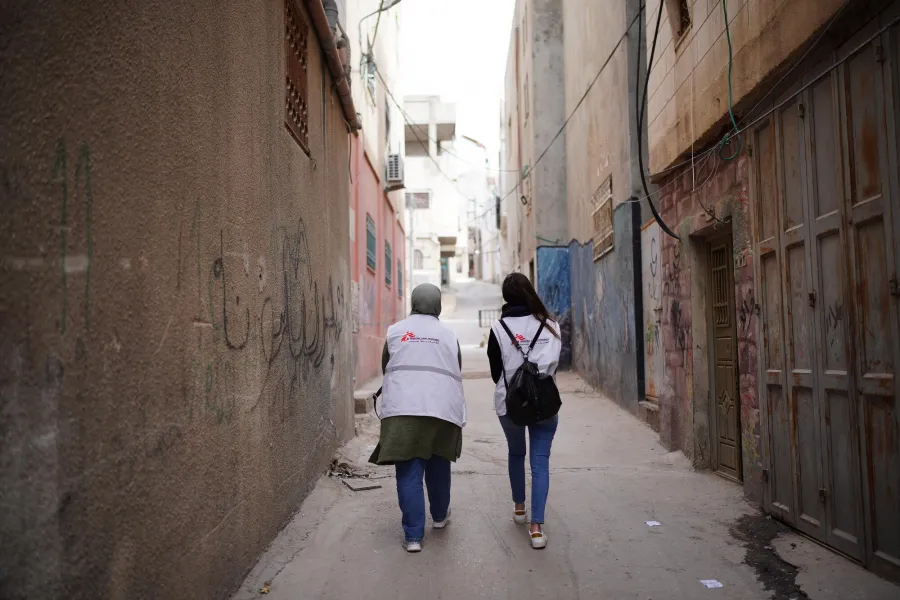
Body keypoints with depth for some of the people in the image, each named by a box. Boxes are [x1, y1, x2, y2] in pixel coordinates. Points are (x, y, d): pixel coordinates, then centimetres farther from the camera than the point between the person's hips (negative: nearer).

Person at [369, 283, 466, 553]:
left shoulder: (395, 331, 8)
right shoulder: (449, 335, 9)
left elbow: (385, 368, 14)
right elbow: (457, 374, 13)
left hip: (402, 408, -1)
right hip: (442, 407, 1)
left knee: (408, 472, 2)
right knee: (438, 465, 20)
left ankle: (413, 535, 1)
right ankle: (440, 515, 38)